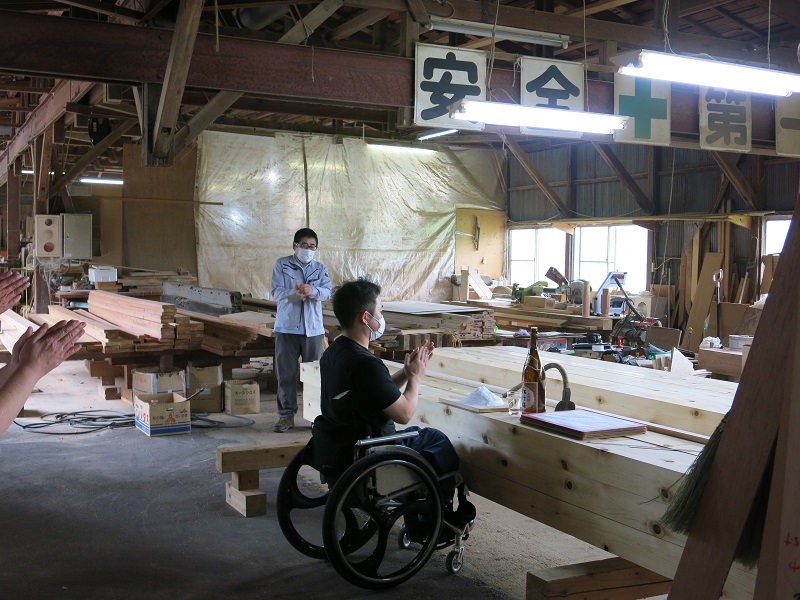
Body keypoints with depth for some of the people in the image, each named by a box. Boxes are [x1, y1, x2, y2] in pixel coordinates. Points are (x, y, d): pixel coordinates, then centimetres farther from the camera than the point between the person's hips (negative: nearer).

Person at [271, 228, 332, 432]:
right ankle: (286, 415, 10)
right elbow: (276, 292, -6)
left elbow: (327, 292, -5)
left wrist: (312, 291, -27)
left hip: (313, 329, 1)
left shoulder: (320, 269, 9)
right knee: (286, 373, 1)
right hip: (286, 328, -1)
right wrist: (294, 293, -27)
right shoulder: (282, 265, 4)